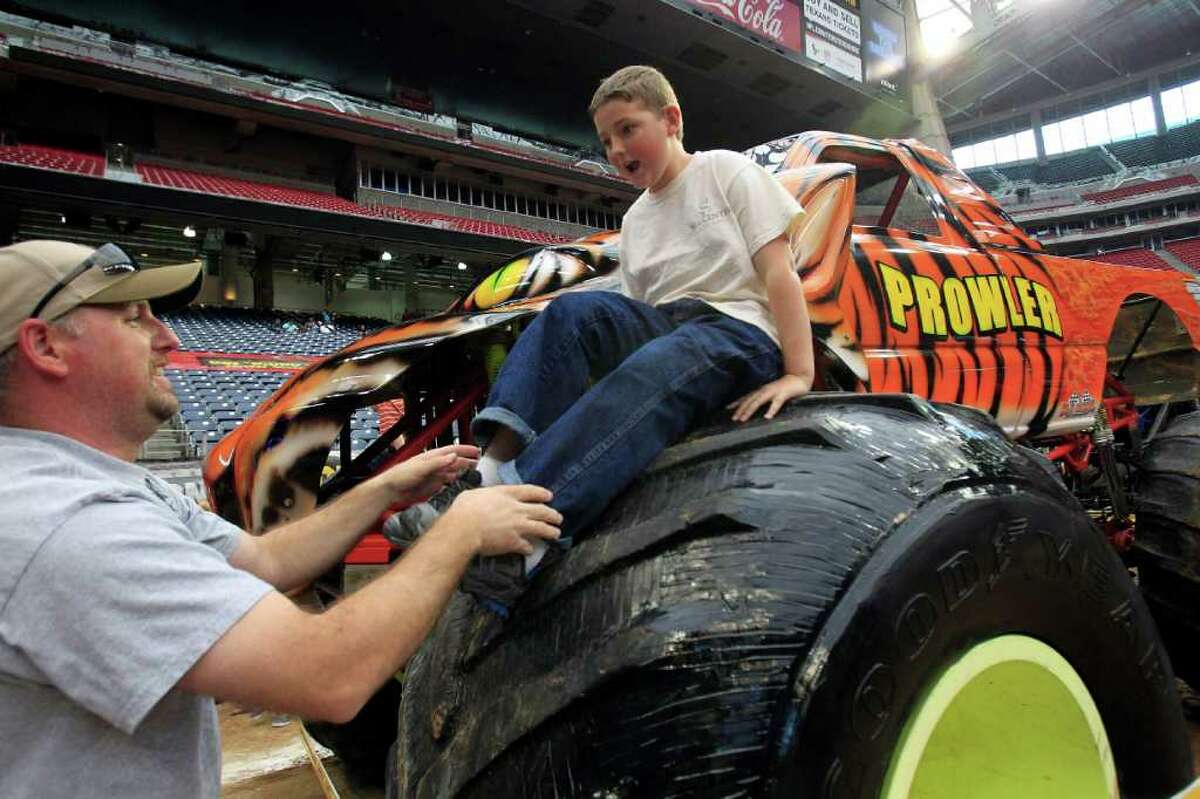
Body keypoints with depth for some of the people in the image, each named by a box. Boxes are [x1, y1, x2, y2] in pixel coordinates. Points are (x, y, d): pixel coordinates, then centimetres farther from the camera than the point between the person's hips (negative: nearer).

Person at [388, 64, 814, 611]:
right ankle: (491, 469, -40)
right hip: (664, 324, 5)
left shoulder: (725, 171, 8)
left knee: (647, 375, -38)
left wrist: (798, 372, -11)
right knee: (573, 311, -24)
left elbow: (778, 271, -2)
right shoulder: (635, 222, 24)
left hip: (738, 328, -5)